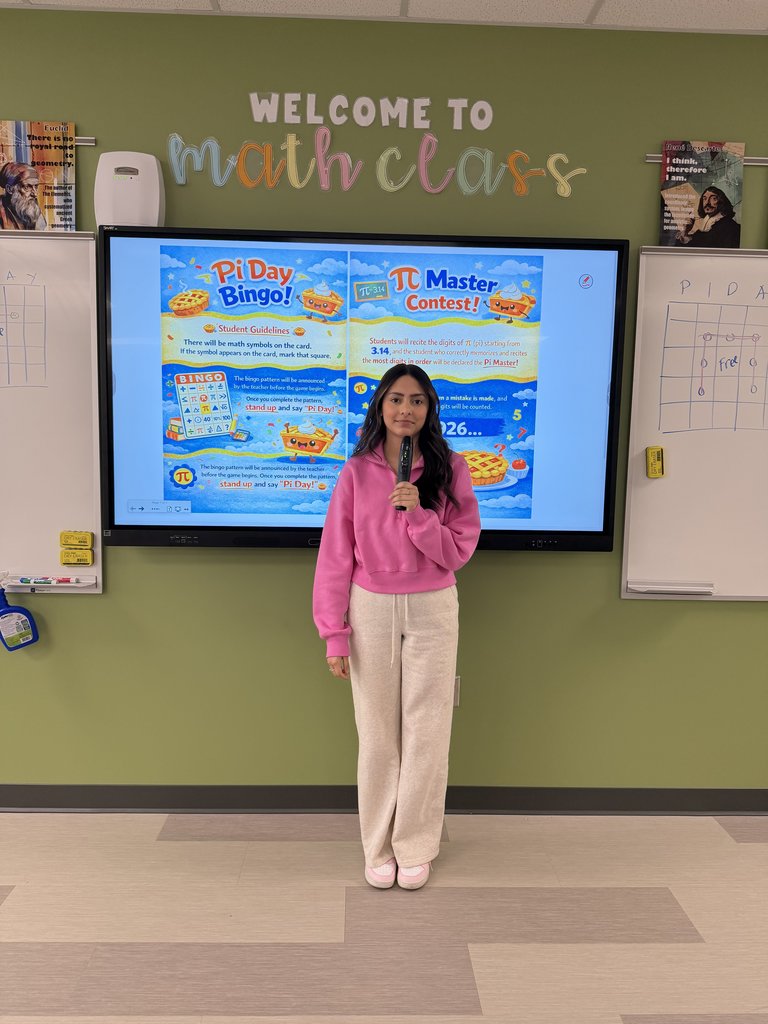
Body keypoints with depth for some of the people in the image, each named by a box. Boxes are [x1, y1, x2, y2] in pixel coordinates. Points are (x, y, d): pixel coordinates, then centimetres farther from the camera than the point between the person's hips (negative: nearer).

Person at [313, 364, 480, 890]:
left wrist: (418, 513, -20)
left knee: (426, 734, 7)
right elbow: (336, 556, -2)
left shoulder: (450, 469, -3)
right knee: (377, 734, 10)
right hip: (371, 610, 0)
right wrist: (335, 633, -4)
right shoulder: (357, 472, -3)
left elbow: (459, 552, -4)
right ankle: (378, 848, 27)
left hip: (433, 610, 0)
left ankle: (416, 848, 25)